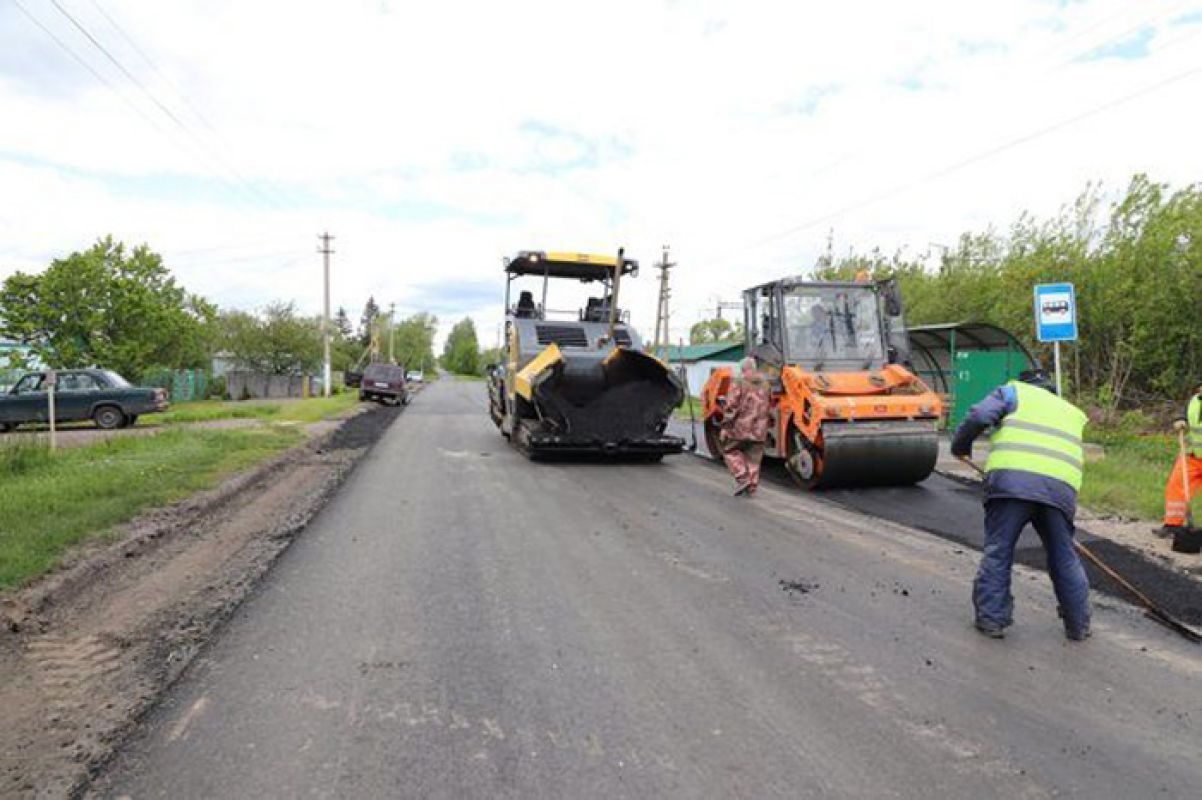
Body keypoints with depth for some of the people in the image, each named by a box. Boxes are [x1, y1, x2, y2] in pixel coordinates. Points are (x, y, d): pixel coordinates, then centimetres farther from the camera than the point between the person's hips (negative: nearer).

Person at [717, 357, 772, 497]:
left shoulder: (740, 384, -11)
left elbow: (731, 407, -14)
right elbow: (770, 405, 17)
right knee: (754, 459, 12)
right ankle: (751, 488, 15)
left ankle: (742, 478, -1)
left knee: (730, 450, 13)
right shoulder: (765, 384, 8)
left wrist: (725, 427, -8)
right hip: (759, 429, 5)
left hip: (741, 427, -5)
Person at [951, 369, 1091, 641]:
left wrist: (960, 445, 15)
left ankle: (991, 618, 7)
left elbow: (980, 416, 2)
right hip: (1062, 488, 4)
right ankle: (1078, 625, 27)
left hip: (1012, 479, -4)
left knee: (998, 551, 5)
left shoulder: (1013, 391, 20)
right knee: (1064, 558, 17)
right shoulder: (1071, 411, 35)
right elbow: (1074, 456, 29)